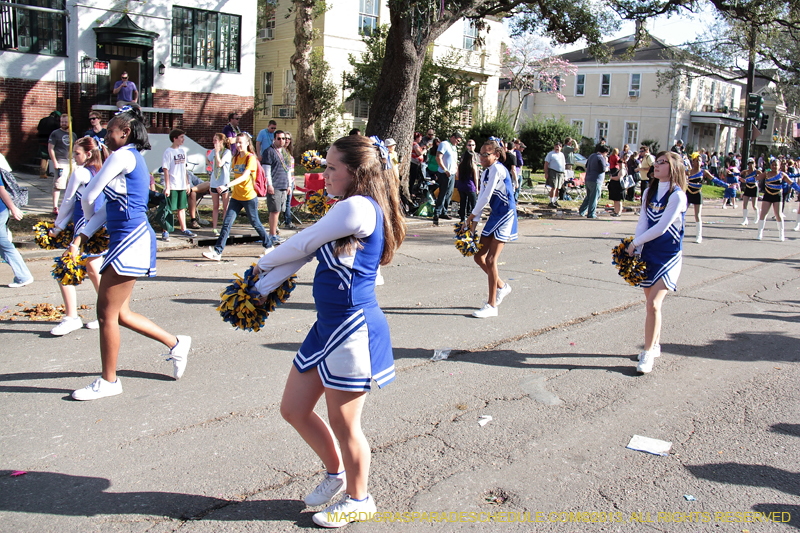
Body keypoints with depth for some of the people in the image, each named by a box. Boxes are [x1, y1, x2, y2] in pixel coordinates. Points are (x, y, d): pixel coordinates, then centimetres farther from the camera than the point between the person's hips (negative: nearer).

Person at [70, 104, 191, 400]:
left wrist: (88, 219, 14)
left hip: (130, 240, -10)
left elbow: (89, 195, -8)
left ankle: (108, 381, 10)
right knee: (119, 313, 15)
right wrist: (82, 235, 13)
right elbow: (109, 207, 19)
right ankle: (176, 343, 25)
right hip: (126, 240, 10)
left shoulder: (123, 156, -10)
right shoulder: (133, 159, 20)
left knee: (106, 312, -2)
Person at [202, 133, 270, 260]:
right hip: (236, 197, 6)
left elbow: (244, 176, -25)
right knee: (227, 223, -4)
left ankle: (269, 246, 27)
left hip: (249, 197, -6)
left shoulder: (250, 158, -12)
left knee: (255, 223, 7)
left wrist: (227, 186, -34)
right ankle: (217, 251, -6)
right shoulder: (236, 158, 10)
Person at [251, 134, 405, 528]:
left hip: (353, 329, -10)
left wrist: (264, 263, 7)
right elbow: (305, 252, 12)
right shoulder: (350, 209, 12)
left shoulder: (358, 207, -19)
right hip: (329, 325, 10)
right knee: (293, 409, 17)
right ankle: (336, 472, 39)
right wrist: (261, 288, 10)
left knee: (343, 423, 8)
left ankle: (358, 498, 31)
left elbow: (302, 245, -12)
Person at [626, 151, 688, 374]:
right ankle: (654, 344, 29)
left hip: (669, 256, -6)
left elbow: (661, 228, -17)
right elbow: (642, 223, 3)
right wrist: (636, 251, -9)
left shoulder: (677, 196, -12)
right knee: (651, 303, 13)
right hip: (648, 254, 6)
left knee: (653, 304, -14)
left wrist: (635, 243, -9)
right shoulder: (649, 193, 9)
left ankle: (648, 353, -4)